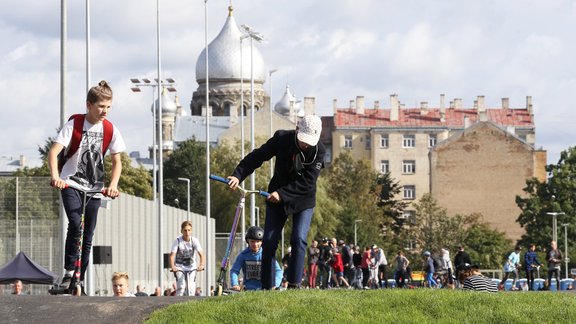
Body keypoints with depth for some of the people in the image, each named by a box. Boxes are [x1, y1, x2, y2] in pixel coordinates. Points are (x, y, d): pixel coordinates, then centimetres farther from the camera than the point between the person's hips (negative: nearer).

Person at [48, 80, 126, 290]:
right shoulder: (74, 125, -11)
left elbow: (117, 161, 5)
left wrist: (113, 185, -13)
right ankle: (69, 272, -20)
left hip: (94, 188, 4)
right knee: (76, 224, -26)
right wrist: (55, 176, -36)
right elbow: (54, 152, -19)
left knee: (88, 238, 4)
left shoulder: (110, 129, -1)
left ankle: (80, 281, 14)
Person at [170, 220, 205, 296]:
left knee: (191, 288, -8)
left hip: (191, 267, 1)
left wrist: (201, 265, -38)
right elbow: (172, 255, -21)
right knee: (181, 287, -20)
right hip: (179, 267, -1)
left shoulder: (194, 240, -11)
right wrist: (172, 267, -39)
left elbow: (201, 254, -19)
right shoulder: (177, 241, -14)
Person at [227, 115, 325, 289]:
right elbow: (257, 156, -10)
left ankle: (294, 284, -12)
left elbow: (307, 183, -23)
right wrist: (238, 175, -23)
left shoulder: (319, 151, -19)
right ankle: (267, 287, 2)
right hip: (276, 197, 2)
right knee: (269, 241, -3)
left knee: (299, 240, -16)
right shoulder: (281, 139, -14)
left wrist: (282, 194, -30)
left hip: (303, 201, -2)